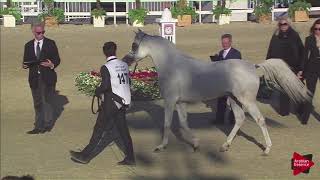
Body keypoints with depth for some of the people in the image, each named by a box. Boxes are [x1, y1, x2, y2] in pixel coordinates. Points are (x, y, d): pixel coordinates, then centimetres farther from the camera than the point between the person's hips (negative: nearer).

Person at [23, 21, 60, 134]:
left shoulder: (51, 44, 1)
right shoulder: (28, 45, 10)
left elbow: (57, 59, 0)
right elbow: (26, 61, 11)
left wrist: (52, 65, -21)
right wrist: (25, 65, -12)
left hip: (47, 77, -3)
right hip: (34, 78, 3)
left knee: (48, 101, 1)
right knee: (37, 103, 8)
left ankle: (48, 125, 14)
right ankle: (39, 127, 14)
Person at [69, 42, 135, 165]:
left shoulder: (106, 68, -14)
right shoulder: (124, 65, 6)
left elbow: (105, 85, -22)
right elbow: (128, 82, 8)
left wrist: (97, 91, -4)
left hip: (111, 103, -6)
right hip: (123, 101, 6)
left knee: (100, 129, 1)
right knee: (122, 129, 12)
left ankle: (85, 156, 10)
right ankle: (130, 158, 14)